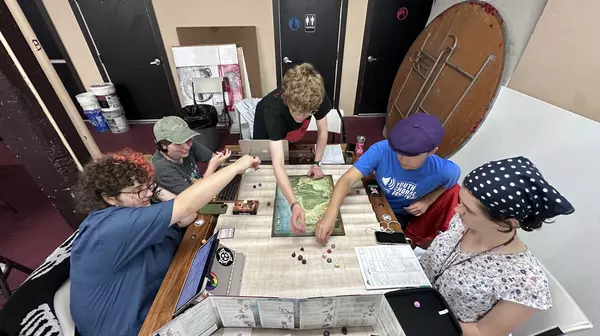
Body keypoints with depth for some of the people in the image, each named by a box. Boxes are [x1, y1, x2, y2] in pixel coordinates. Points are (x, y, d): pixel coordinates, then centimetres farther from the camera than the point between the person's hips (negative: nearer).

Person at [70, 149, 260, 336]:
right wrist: (237, 166, -35)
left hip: (151, 302, 8)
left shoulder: (135, 213, -2)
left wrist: (157, 192, -14)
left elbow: (187, 218, -4)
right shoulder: (109, 226, -30)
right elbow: (186, 205, -38)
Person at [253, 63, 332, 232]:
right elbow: (278, 164, -56)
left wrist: (316, 163, -27)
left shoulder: (318, 97, -38)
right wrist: (294, 205, -66)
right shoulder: (273, 109, -49)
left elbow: (322, 131, -20)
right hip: (267, 137, -2)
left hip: (292, 136, 3)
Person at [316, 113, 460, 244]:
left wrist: (427, 200, -17)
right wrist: (330, 215, -54)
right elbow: (347, 179, -40)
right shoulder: (382, 149, -34)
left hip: (399, 214, 0)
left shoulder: (445, 171, -28)